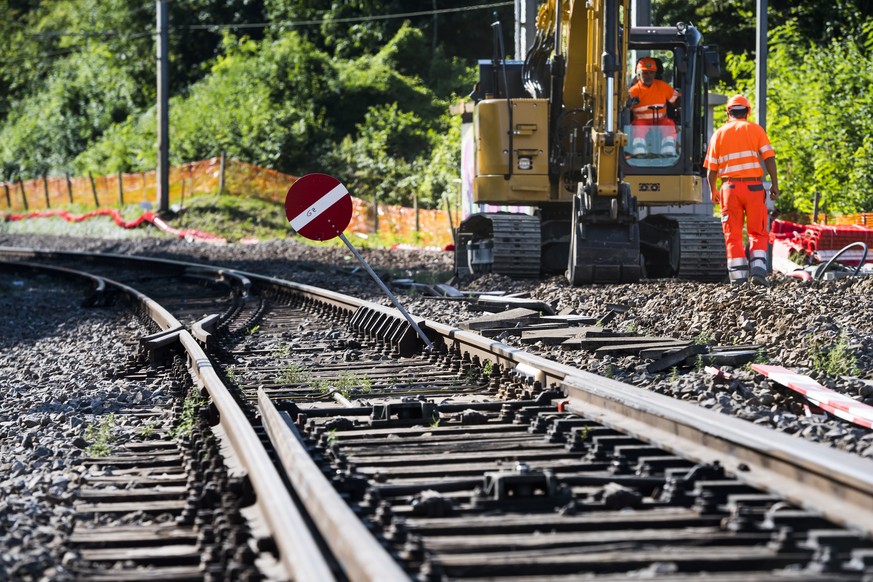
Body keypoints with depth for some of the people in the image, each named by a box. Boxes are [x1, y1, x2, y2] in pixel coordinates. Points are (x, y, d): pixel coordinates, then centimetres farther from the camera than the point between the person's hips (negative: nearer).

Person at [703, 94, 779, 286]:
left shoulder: (719, 134, 8)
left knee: (733, 234, 6)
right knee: (757, 232, 7)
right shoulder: (755, 129, 4)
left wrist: (713, 191, 21)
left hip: (730, 186, 1)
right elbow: (769, 158, -5)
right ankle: (759, 270, -6)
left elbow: (711, 168, 8)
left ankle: (738, 276, 1)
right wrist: (774, 184, 1)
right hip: (753, 185, -1)